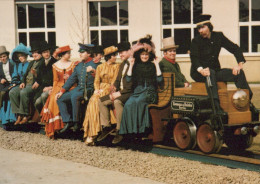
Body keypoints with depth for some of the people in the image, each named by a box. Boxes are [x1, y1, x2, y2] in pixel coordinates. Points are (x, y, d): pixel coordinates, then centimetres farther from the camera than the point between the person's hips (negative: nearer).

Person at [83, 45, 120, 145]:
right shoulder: (100, 67, 18)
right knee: (92, 102, -27)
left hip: (110, 89, -3)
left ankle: (91, 134, -29)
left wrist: (103, 90, -13)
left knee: (96, 101, -30)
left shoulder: (116, 66, 7)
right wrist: (97, 89, -7)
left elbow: (114, 82, -2)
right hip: (100, 89, 3)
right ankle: (91, 133, -30)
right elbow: (96, 81, 13)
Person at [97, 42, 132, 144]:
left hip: (129, 93, -10)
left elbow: (133, 83, -19)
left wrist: (120, 93, -20)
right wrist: (114, 90, 2)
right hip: (120, 92, 10)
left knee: (117, 101, -36)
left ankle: (119, 131, -27)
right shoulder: (122, 65, 21)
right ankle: (106, 127, 3)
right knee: (101, 101, -1)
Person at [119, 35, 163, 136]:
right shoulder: (136, 66, 17)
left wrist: (157, 65, 0)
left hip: (149, 92, -2)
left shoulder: (152, 66, 12)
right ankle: (130, 129, -29)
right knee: (128, 103, -30)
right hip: (137, 91, 2)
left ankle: (140, 128, -31)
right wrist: (131, 65, 3)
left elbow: (159, 80, -2)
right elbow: (128, 79, 3)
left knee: (138, 101, -35)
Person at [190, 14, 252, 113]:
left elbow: (235, 48, 6)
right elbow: (194, 58, -17)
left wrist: (240, 64, -10)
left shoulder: (218, 36, 6)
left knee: (239, 73, -17)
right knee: (210, 73, -38)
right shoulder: (196, 41, -4)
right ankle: (216, 107, -48)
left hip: (215, 70, 4)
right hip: (199, 73, -4)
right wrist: (201, 70, -37)